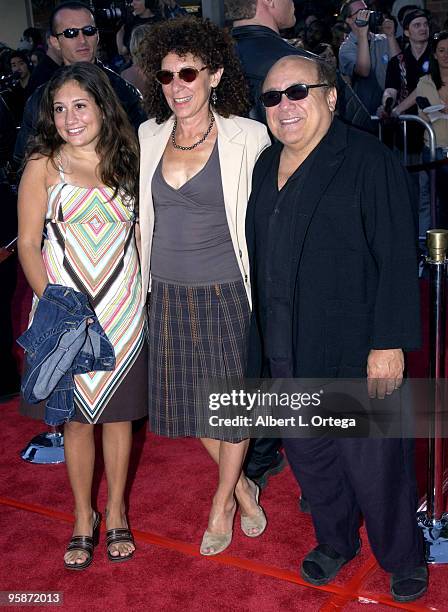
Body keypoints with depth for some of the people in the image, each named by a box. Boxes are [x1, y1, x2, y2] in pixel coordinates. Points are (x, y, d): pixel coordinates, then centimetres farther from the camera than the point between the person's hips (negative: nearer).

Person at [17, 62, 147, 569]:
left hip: (122, 310, 2)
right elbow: (28, 244, -5)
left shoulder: (127, 161, 4)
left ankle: (115, 513, 29)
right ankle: (83, 517, 28)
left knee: (118, 412, 11)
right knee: (76, 416, 10)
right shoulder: (43, 165, -3)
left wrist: (148, 293, -2)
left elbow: (142, 233, 9)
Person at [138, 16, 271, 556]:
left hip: (226, 291, -4)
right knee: (189, 400, 14)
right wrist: (142, 286, 11)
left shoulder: (248, 137, -8)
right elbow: (143, 217, 12)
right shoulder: (148, 137, 4)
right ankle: (242, 487, 38)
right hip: (167, 293, 4)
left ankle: (221, 505, 32)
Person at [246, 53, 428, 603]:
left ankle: (403, 558, 30)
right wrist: (259, 341, 15)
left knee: (373, 464, 5)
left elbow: (397, 259, -14)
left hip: (354, 352, -6)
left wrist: (389, 343, -17)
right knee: (308, 455, 18)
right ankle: (335, 542, 42)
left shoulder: (370, 161, -10)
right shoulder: (265, 167, 10)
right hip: (284, 352, 6)